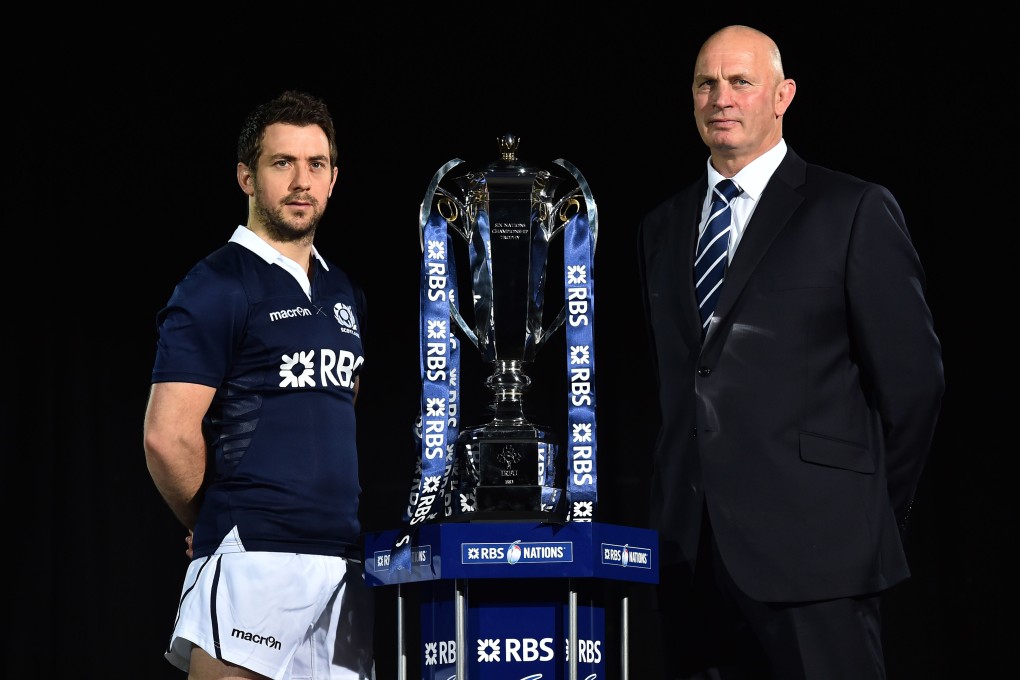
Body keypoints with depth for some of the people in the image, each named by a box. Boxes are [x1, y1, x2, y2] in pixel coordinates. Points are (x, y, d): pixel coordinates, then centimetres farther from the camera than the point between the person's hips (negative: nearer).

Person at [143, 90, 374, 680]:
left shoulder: (345, 294, 19)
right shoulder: (218, 287, -4)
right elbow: (168, 435, -11)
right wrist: (215, 525, 2)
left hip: (344, 562, 7)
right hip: (254, 559, -7)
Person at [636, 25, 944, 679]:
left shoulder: (855, 212, -1)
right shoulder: (663, 227, 17)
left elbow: (911, 373, -1)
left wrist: (870, 509, 3)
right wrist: (672, 502, 14)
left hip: (811, 547, -5)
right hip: (691, 548, 5)